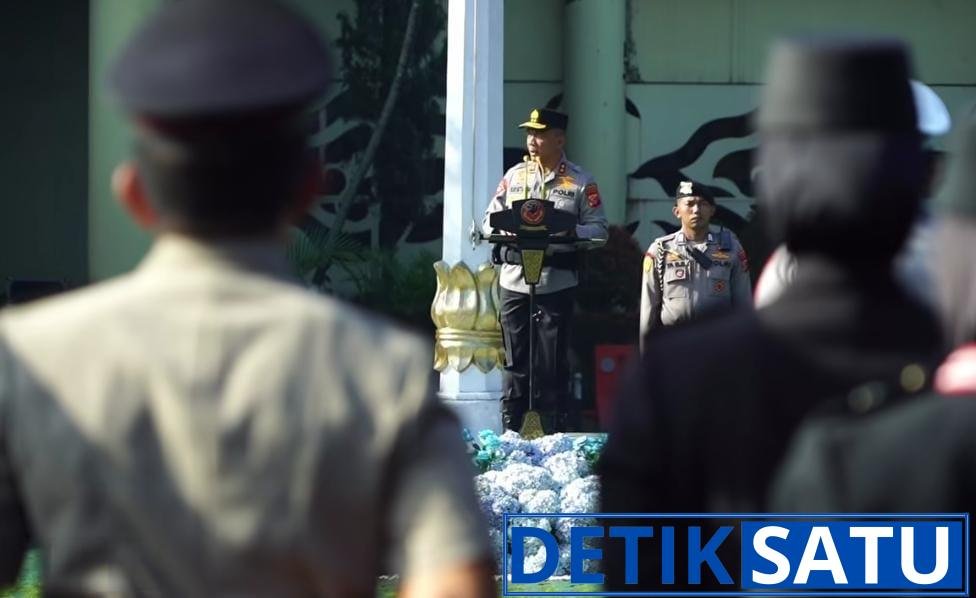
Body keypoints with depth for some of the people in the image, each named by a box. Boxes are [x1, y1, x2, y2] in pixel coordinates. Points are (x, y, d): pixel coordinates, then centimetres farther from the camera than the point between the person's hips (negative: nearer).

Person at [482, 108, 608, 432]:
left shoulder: (580, 182, 2)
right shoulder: (514, 176, 12)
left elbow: (598, 232, -2)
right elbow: (489, 220, 12)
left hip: (557, 282, -3)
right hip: (514, 280, 3)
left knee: (553, 362, 1)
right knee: (515, 360, 4)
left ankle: (555, 433, 6)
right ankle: (511, 432, 8)